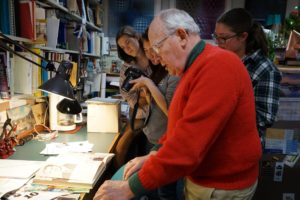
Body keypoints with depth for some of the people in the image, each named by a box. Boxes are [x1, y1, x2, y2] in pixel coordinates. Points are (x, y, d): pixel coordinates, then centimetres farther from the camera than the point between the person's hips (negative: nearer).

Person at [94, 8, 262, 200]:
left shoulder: (217, 67, -25)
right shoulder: (196, 68, 9)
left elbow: (188, 146, -30)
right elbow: (182, 126, 14)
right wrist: (154, 156, 1)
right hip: (202, 178, 8)